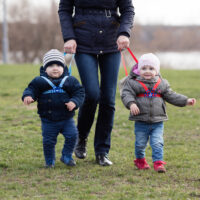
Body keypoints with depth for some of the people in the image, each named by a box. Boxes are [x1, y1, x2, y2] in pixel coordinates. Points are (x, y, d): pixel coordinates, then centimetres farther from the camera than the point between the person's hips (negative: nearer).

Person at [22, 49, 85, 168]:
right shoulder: (39, 81, -4)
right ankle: (50, 161, 23)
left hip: (66, 118, 1)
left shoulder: (70, 81, -1)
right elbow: (31, 89, -3)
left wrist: (74, 102, -18)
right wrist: (27, 96, -26)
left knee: (72, 135, -9)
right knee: (48, 140, 1)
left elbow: (79, 92, 0)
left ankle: (67, 156, 12)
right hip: (48, 120, -1)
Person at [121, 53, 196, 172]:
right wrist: (131, 103, -33)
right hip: (141, 122, -1)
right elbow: (127, 94, -13)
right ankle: (140, 160, 34)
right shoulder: (133, 83, -4)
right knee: (140, 144, 11)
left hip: (157, 122, 1)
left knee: (157, 143, -7)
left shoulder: (162, 84, 5)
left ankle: (158, 163, -2)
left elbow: (171, 96, 11)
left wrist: (186, 101, 4)